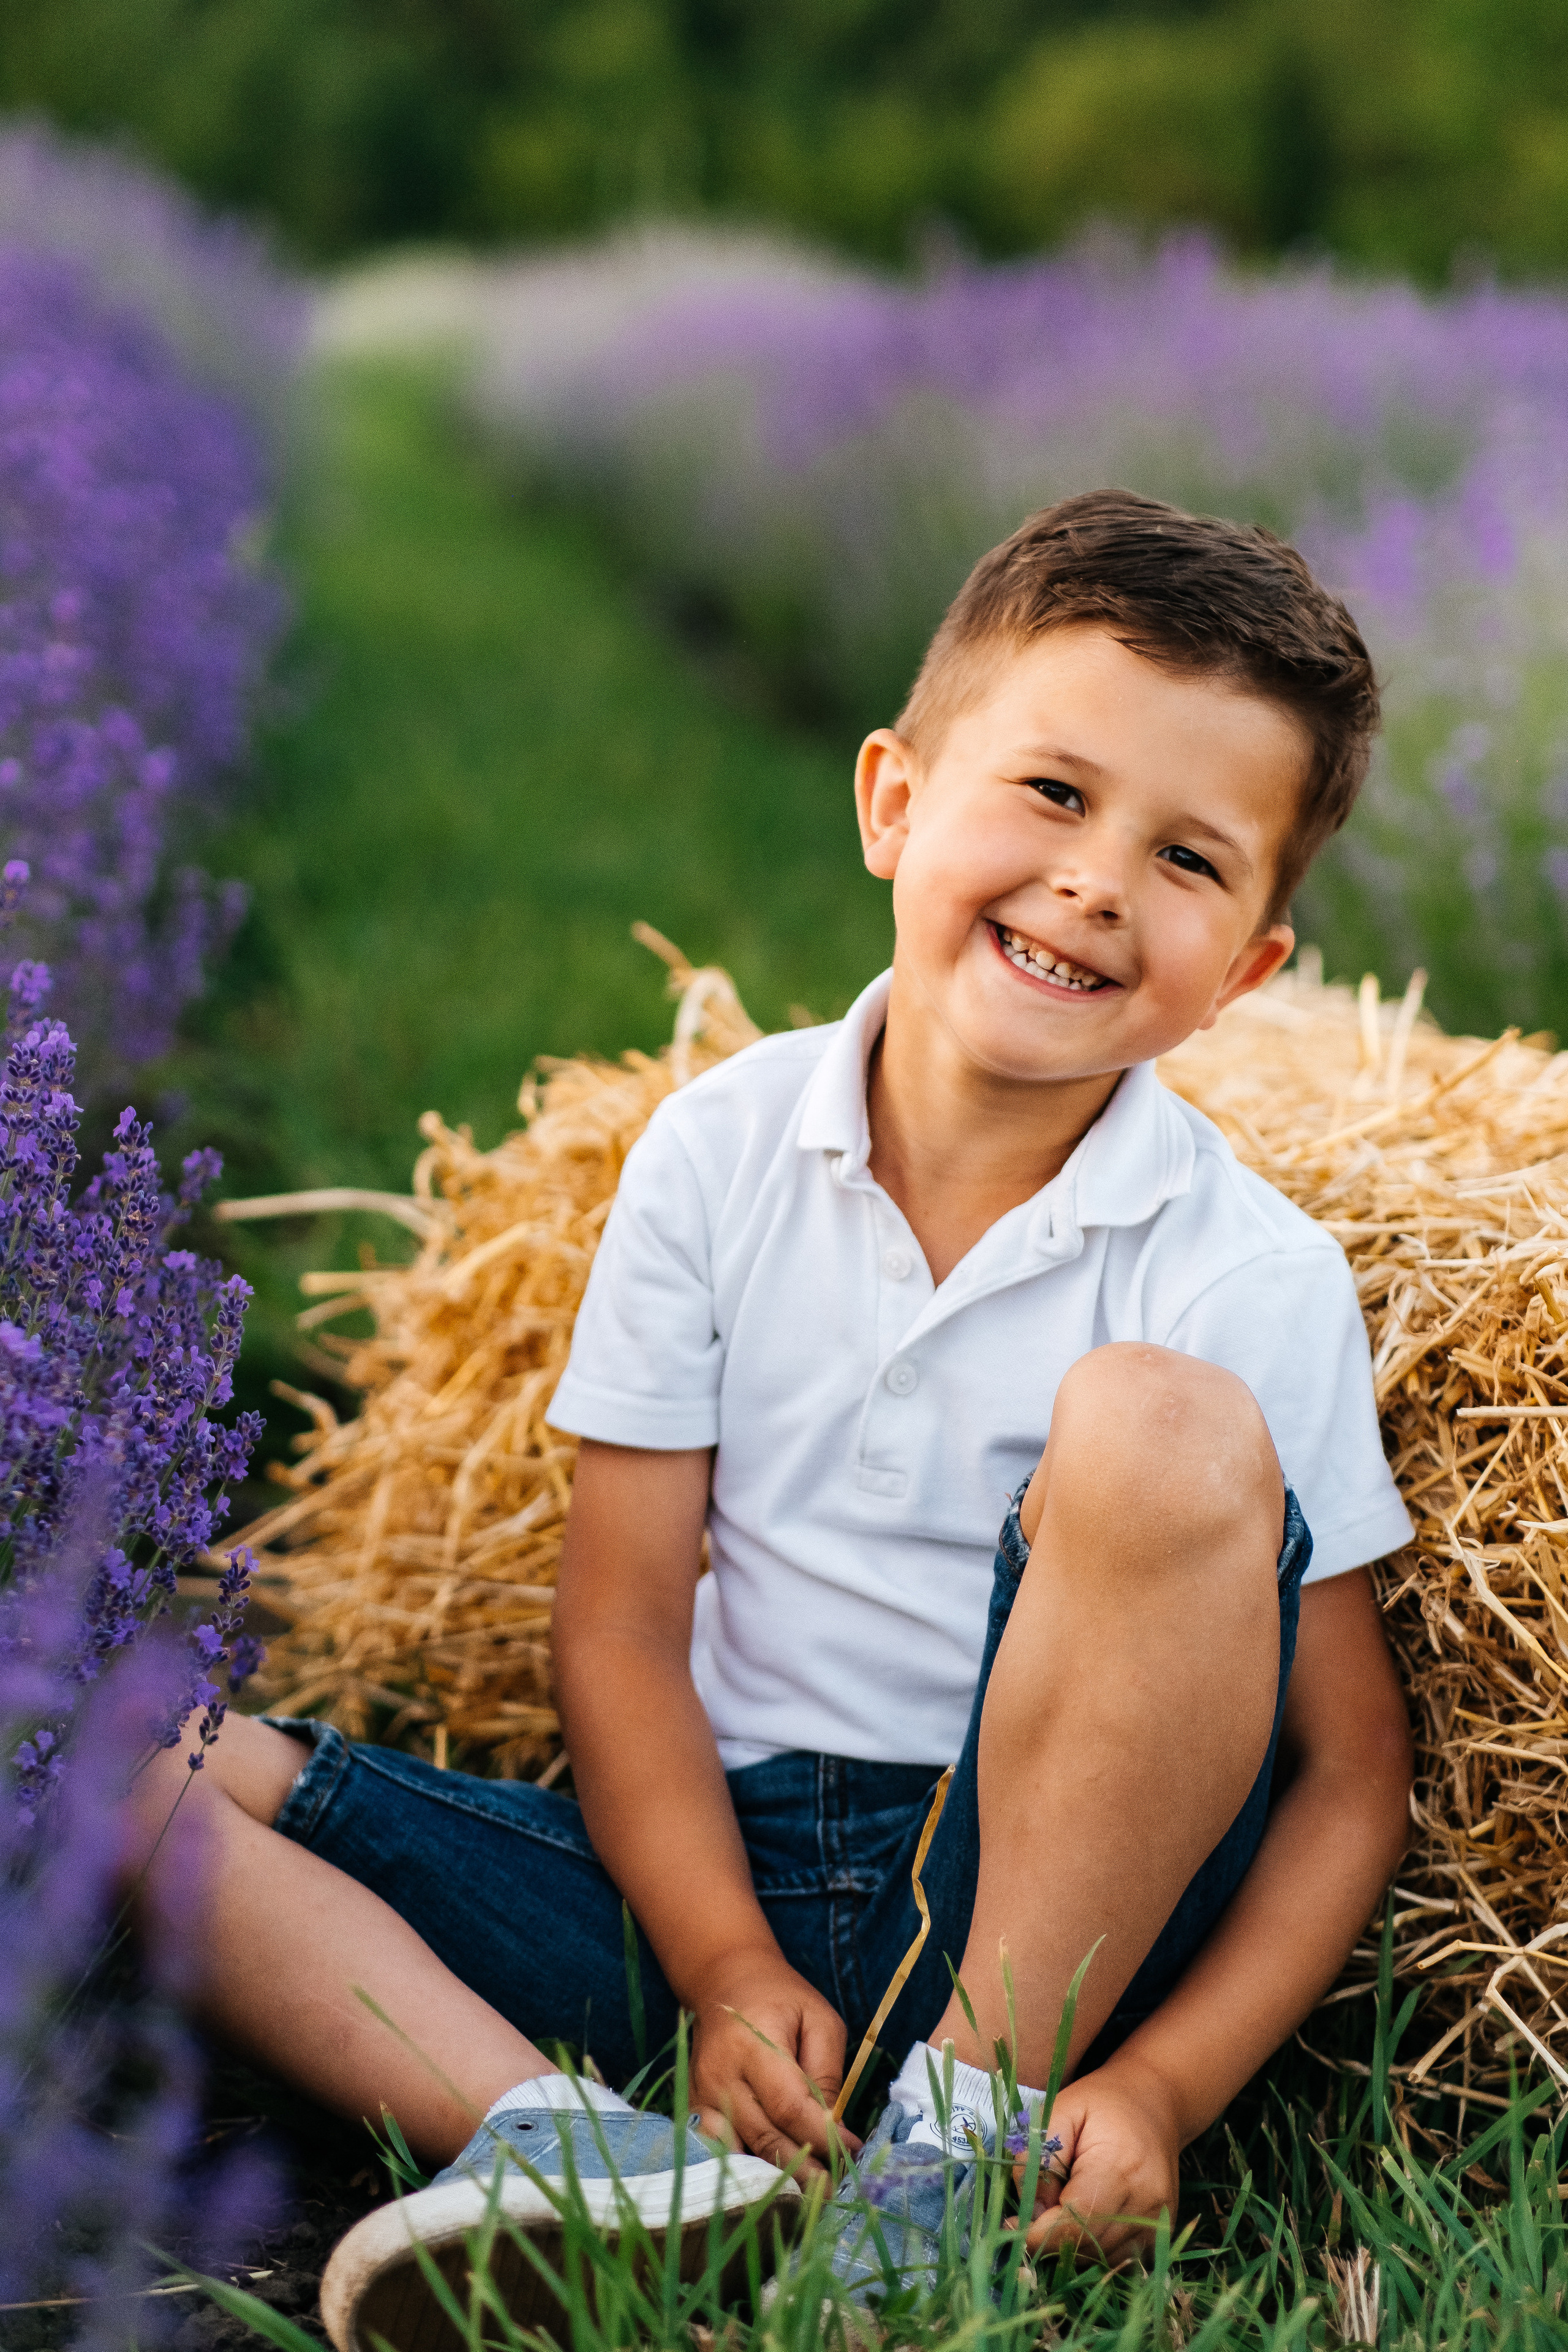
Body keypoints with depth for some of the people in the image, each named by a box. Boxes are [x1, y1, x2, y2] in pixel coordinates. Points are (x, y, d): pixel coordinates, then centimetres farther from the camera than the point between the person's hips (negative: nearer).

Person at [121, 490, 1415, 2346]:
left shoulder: (1254, 1276, -7)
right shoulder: (721, 1153, -1)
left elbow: (1350, 1777, -6)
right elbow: (621, 1626, -2)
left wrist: (1159, 2087, -20)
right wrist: (726, 1968, -16)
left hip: (1042, 1914, -2)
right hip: (705, 1864, 3)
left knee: (1163, 1425, -29)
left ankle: (959, 2130, -19)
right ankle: (569, 2141, -29)